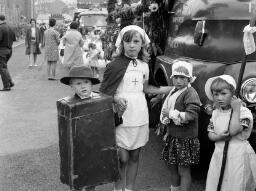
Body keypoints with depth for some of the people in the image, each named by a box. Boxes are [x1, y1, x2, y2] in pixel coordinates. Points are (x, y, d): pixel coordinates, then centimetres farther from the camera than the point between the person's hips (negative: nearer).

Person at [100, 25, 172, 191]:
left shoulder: (144, 65, 6)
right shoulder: (115, 65, -8)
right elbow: (103, 92, -4)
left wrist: (173, 88, 17)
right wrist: (116, 98, -24)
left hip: (140, 118, 4)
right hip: (121, 118, -4)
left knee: (134, 157, 12)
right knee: (123, 158, -3)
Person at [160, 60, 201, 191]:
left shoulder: (190, 93, -14)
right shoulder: (173, 92, 12)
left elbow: (191, 115, -24)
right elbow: (165, 113, 16)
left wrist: (171, 114, -18)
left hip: (185, 139, -8)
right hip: (172, 137, 8)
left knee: (183, 171, 0)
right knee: (173, 169, 17)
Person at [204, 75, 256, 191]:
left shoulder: (243, 111, -10)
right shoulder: (215, 113, 8)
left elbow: (233, 130, -22)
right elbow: (210, 134, 9)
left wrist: (236, 109, -18)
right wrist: (219, 137, -13)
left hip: (238, 156, -5)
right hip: (219, 155, 5)